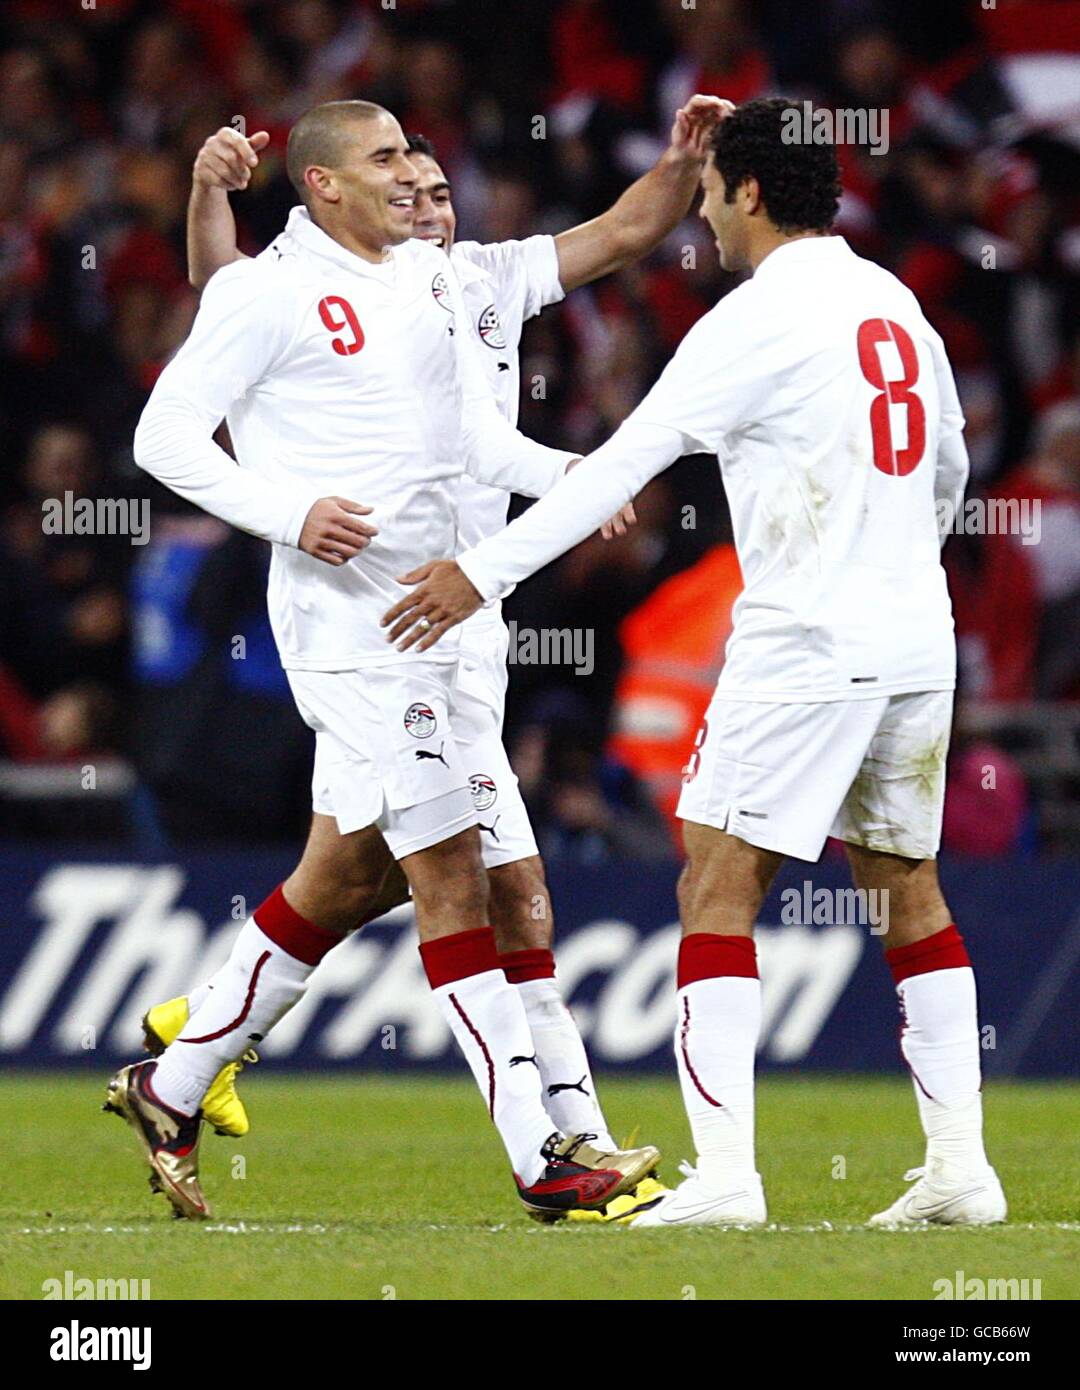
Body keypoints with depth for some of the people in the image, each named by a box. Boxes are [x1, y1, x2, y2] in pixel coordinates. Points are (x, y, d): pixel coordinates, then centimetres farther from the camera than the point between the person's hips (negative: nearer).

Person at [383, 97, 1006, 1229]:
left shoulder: (762, 318, -10)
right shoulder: (894, 304, 13)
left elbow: (627, 459, -14)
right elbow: (948, 467, 26)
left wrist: (486, 571, -13)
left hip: (807, 645, -8)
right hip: (916, 642, 8)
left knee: (717, 887, -5)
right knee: (907, 890, 15)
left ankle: (724, 1172, -13)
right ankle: (960, 1165, 10)